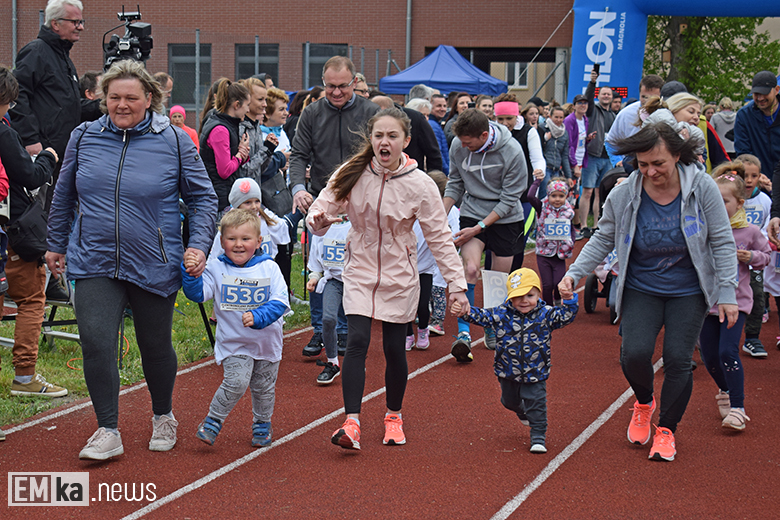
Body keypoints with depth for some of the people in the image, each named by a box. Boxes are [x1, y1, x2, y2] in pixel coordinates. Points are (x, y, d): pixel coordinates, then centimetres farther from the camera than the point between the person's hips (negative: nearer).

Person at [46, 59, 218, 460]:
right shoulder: (84, 138, 3)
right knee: (96, 343, -13)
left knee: (155, 347, 12)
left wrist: (199, 245, -9)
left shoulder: (174, 141, -4)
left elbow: (202, 198, 3)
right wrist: (57, 244, 19)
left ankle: (163, 418, 36)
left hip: (154, 267, -1)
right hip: (94, 263, 1)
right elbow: (64, 195, 16)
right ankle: (108, 432, -2)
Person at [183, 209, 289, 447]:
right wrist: (190, 272, -33)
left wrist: (258, 317, -27)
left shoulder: (269, 268, -5)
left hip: (267, 341, 2)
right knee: (236, 381, -20)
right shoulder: (216, 269, -6)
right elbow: (197, 293, -15)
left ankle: (262, 424, 38)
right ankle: (213, 421, 0)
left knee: (264, 387, 13)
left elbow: (280, 301, -11)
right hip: (233, 342, -2)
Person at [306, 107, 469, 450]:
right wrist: (318, 219, -28)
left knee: (395, 348, 6)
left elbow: (439, 237, -9)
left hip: (399, 277, -1)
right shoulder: (353, 173, -10)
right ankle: (351, 423, -14)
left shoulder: (419, 185, -14)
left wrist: (456, 284, -12)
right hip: (360, 271, 1)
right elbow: (326, 204, -3)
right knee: (357, 342, -13)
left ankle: (394, 416, 29)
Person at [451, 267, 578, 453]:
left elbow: (565, 316, -17)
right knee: (509, 401, 25)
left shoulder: (545, 314, -12)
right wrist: (466, 312, -29)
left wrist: (569, 300, -35)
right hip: (508, 372, 3)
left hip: (535, 373, -3)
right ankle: (521, 410, 58)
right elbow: (482, 316, -12)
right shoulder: (502, 314, -11)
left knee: (536, 405, -1)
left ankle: (538, 437, 14)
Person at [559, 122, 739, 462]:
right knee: (635, 353, -15)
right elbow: (602, 240, 2)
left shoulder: (702, 188, -13)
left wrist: (727, 293, -10)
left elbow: (722, 243, -7)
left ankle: (666, 430, 14)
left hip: (688, 293, -1)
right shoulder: (623, 195, -11)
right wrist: (573, 274, -9)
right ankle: (644, 403, 20)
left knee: (678, 358, -7)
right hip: (641, 290, 1)